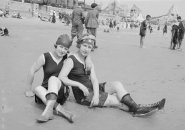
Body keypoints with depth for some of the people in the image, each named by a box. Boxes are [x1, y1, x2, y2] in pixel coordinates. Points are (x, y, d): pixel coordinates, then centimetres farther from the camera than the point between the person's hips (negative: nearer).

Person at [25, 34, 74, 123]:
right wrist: (30, 89, 8)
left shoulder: (67, 58, 2)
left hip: (61, 91, -1)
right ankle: (59, 109, -51)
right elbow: (32, 70, 2)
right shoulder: (45, 57, -4)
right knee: (38, 89, -34)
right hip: (46, 91, 1)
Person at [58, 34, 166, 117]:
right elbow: (61, 78, -21)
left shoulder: (89, 62, 11)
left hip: (92, 88, 6)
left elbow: (94, 80, -2)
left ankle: (137, 108, -23)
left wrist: (96, 94, -20)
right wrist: (80, 85, -24)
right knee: (117, 100, -17)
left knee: (117, 84, -18)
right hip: (83, 95, -6)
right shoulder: (71, 60, -9)